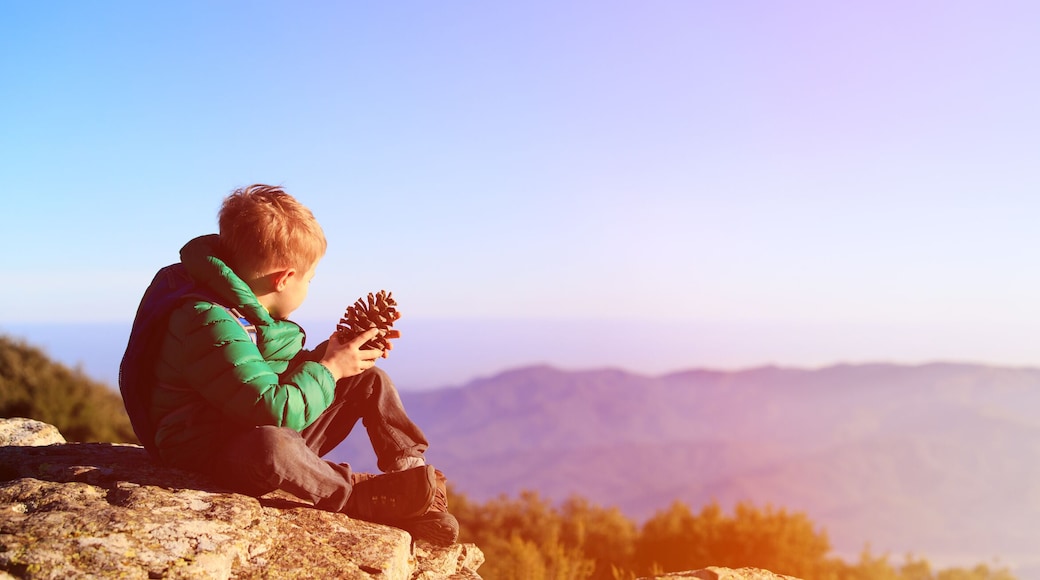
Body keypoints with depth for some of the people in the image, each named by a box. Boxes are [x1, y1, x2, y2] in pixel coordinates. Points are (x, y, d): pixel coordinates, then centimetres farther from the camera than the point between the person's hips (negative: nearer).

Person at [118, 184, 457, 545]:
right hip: (209, 456, -10)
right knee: (271, 444, -45)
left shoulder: (250, 310, 5)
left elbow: (287, 372, 17)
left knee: (370, 379, 5)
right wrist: (328, 368, -19)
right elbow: (275, 412, -34)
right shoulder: (209, 324, -28)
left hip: (282, 434, 10)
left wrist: (334, 350, 2)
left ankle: (411, 474, -3)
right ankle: (359, 497, -22)